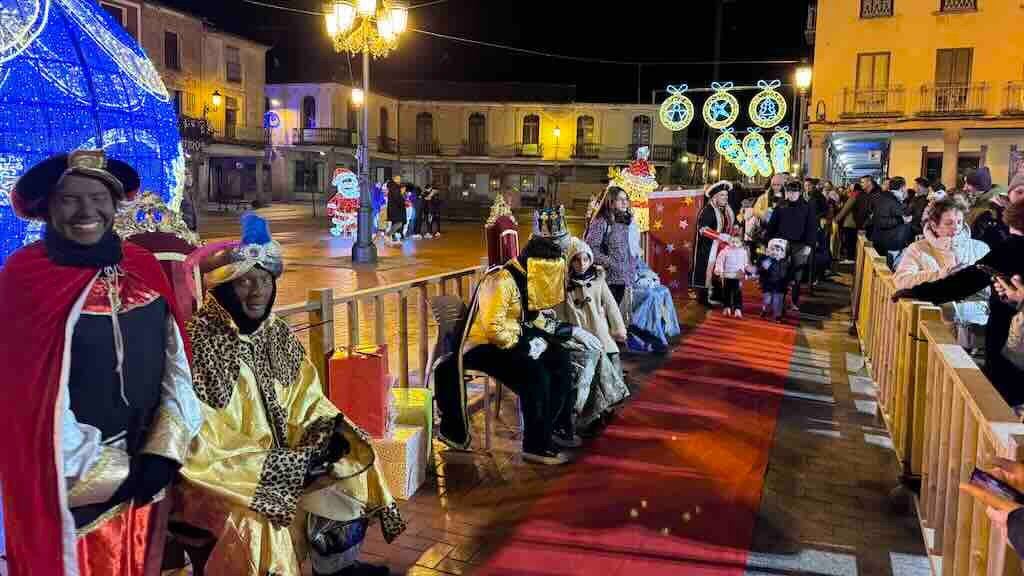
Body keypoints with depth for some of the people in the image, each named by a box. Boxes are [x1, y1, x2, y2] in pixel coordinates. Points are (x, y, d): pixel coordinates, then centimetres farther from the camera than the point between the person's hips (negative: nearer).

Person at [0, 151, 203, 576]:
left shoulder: (143, 268, 0)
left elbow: (177, 364, -1)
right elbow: (34, 401, -14)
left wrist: (164, 450, -11)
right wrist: (117, 472, -11)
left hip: (146, 476, 4)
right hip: (72, 487, -4)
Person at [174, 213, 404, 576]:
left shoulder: (276, 332, 3)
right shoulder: (198, 341, -19)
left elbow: (304, 398, 9)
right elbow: (202, 441, -21)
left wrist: (329, 432, -11)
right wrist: (289, 465, -23)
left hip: (278, 456, 7)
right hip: (219, 470, -7)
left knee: (352, 457, 1)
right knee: (259, 519, -29)